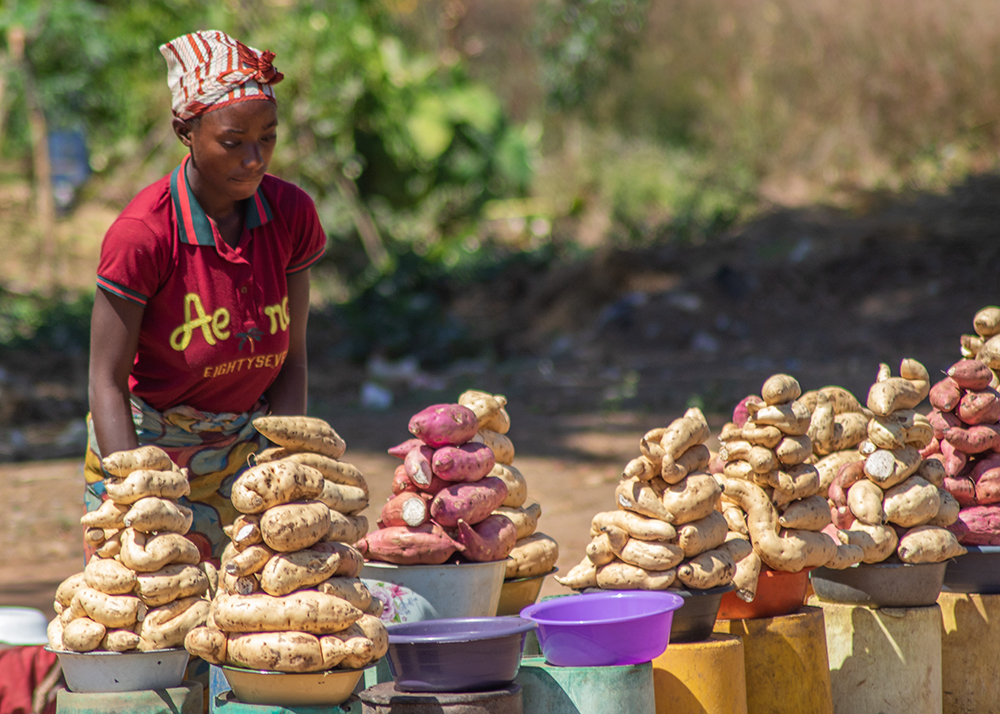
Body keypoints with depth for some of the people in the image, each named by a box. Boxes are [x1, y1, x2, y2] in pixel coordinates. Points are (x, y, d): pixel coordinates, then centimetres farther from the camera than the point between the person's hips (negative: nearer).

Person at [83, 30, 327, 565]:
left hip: (243, 448, 4)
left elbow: (290, 360, 0)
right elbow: (107, 382, -17)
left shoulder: (290, 214, -7)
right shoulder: (142, 233, -21)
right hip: (142, 444, -4)